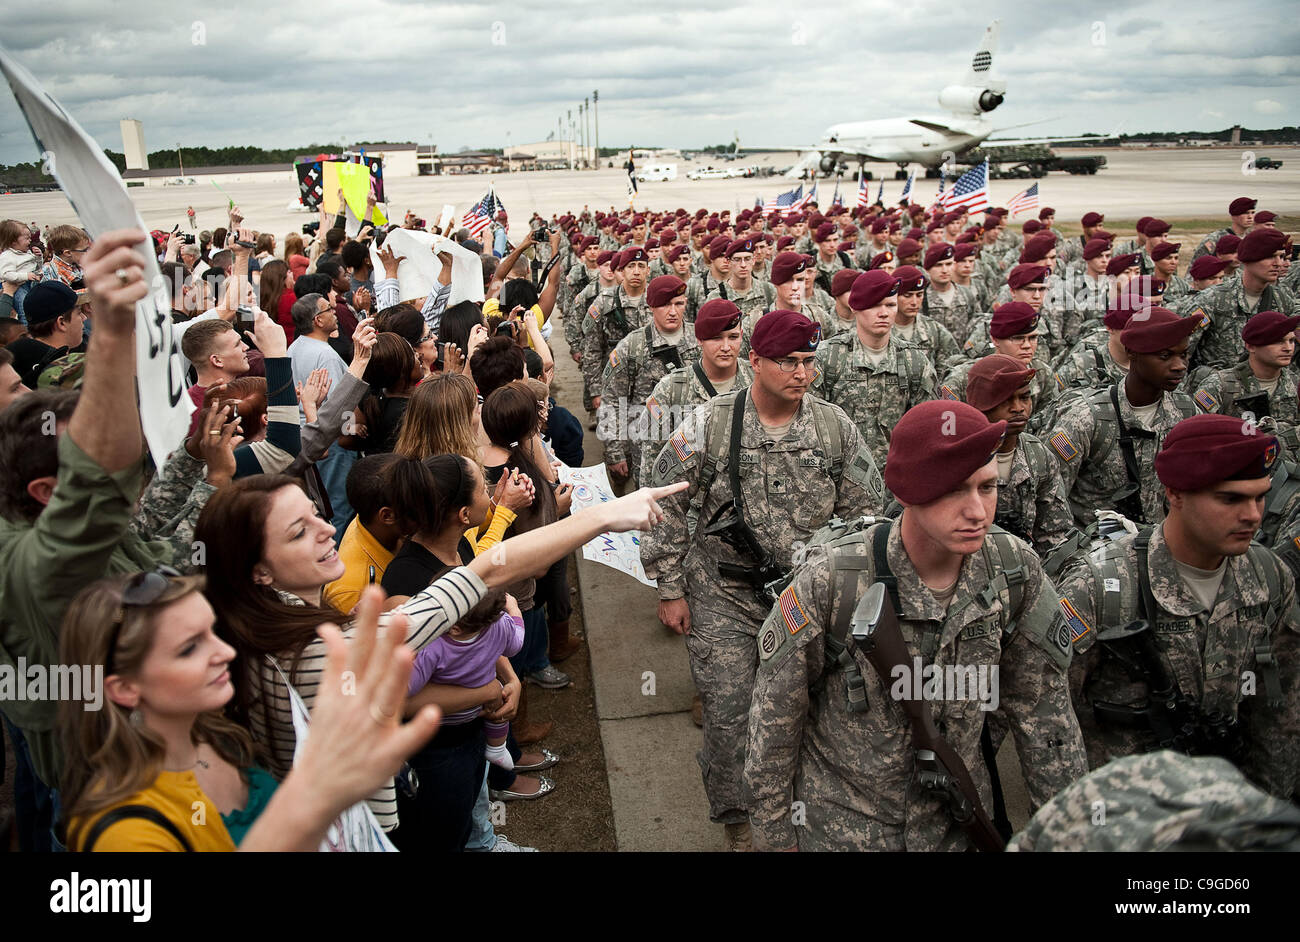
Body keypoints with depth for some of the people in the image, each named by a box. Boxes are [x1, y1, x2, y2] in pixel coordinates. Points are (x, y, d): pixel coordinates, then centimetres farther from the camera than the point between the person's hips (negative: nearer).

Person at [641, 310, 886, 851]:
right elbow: (667, 507, -4)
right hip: (722, 596, -2)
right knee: (727, 714, 2)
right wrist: (671, 590, -3)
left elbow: (866, 513, 6)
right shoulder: (709, 425, -10)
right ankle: (737, 822, 26)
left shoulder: (835, 427, -2)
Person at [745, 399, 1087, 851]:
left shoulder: (1017, 572, -16)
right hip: (838, 826, -3)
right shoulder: (829, 581, -28)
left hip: (955, 822, 4)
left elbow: (1042, 710, -2)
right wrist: (773, 833, -6)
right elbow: (774, 716, -15)